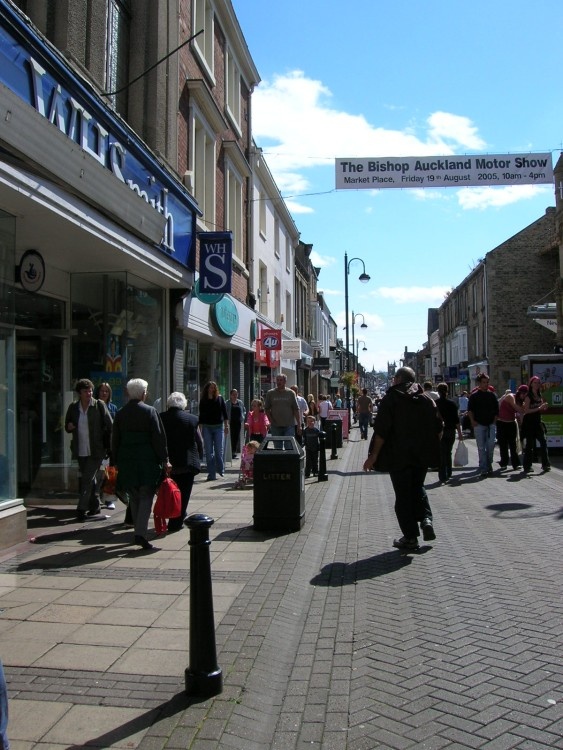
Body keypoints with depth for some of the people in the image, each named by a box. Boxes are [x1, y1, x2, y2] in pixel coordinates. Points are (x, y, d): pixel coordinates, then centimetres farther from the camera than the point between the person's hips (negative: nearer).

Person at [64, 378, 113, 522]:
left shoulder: (99, 405, -5)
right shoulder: (73, 407, 6)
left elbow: (110, 426, -4)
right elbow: (67, 426, 18)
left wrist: (108, 447, -8)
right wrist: (69, 427, -7)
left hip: (96, 450, -4)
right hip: (80, 451, 5)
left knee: (87, 479, -8)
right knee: (90, 479, 16)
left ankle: (81, 509, -4)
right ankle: (95, 506, 29)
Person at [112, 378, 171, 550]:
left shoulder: (120, 413, 5)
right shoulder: (150, 411, -7)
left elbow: (115, 439, 9)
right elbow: (159, 437, -8)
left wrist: (116, 462, 17)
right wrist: (165, 460, -3)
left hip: (126, 461, 4)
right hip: (147, 461, -4)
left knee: (134, 498, 15)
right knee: (146, 497, 0)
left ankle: (139, 531, 22)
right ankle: (141, 533, -11)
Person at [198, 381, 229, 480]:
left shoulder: (220, 398, 2)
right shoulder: (203, 400, 4)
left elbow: (224, 412, 2)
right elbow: (201, 416, 7)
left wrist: (226, 425, -4)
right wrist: (200, 429, 4)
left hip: (219, 427, -1)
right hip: (207, 427, 1)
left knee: (219, 451, 1)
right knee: (209, 452, 1)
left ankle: (221, 470, 22)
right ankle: (211, 474, 6)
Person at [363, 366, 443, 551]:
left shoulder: (390, 399, -8)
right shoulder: (427, 399, 6)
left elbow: (381, 431, -13)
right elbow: (438, 428, 7)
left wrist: (373, 455, -9)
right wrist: (431, 449, 20)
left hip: (398, 456, -4)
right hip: (422, 455, 4)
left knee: (403, 494, 5)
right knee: (417, 488, 23)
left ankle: (410, 537, 7)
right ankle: (426, 519, 2)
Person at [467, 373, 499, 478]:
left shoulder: (492, 395, 8)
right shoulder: (474, 395, 1)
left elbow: (496, 409, 14)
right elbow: (470, 410, 4)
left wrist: (494, 420, 6)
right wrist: (473, 421, -5)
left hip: (491, 425, 2)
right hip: (479, 425, -2)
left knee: (491, 446, -4)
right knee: (481, 448, 0)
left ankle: (489, 464, 16)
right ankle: (483, 469, 4)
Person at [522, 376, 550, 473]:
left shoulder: (540, 396, 12)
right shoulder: (528, 396, -8)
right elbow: (526, 411, -16)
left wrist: (544, 407, -2)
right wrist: (538, 408, -20)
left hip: (538, 422, 6)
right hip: (529, 423, -6)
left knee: (543, 442, -1)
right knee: (530, 445, -1)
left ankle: (545, 464, 6)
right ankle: (527, 466, 8)